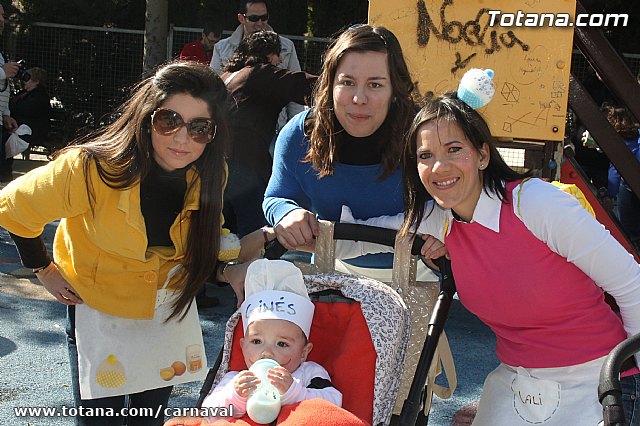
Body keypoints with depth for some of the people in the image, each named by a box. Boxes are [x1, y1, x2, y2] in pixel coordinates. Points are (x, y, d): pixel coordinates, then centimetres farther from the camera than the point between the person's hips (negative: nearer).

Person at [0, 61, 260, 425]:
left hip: (169, 306, 4)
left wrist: (227, 272, -14)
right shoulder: (93, 168, -31)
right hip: (98, 304, -3)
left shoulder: (210, 175, -16)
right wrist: (45, 270, -8)